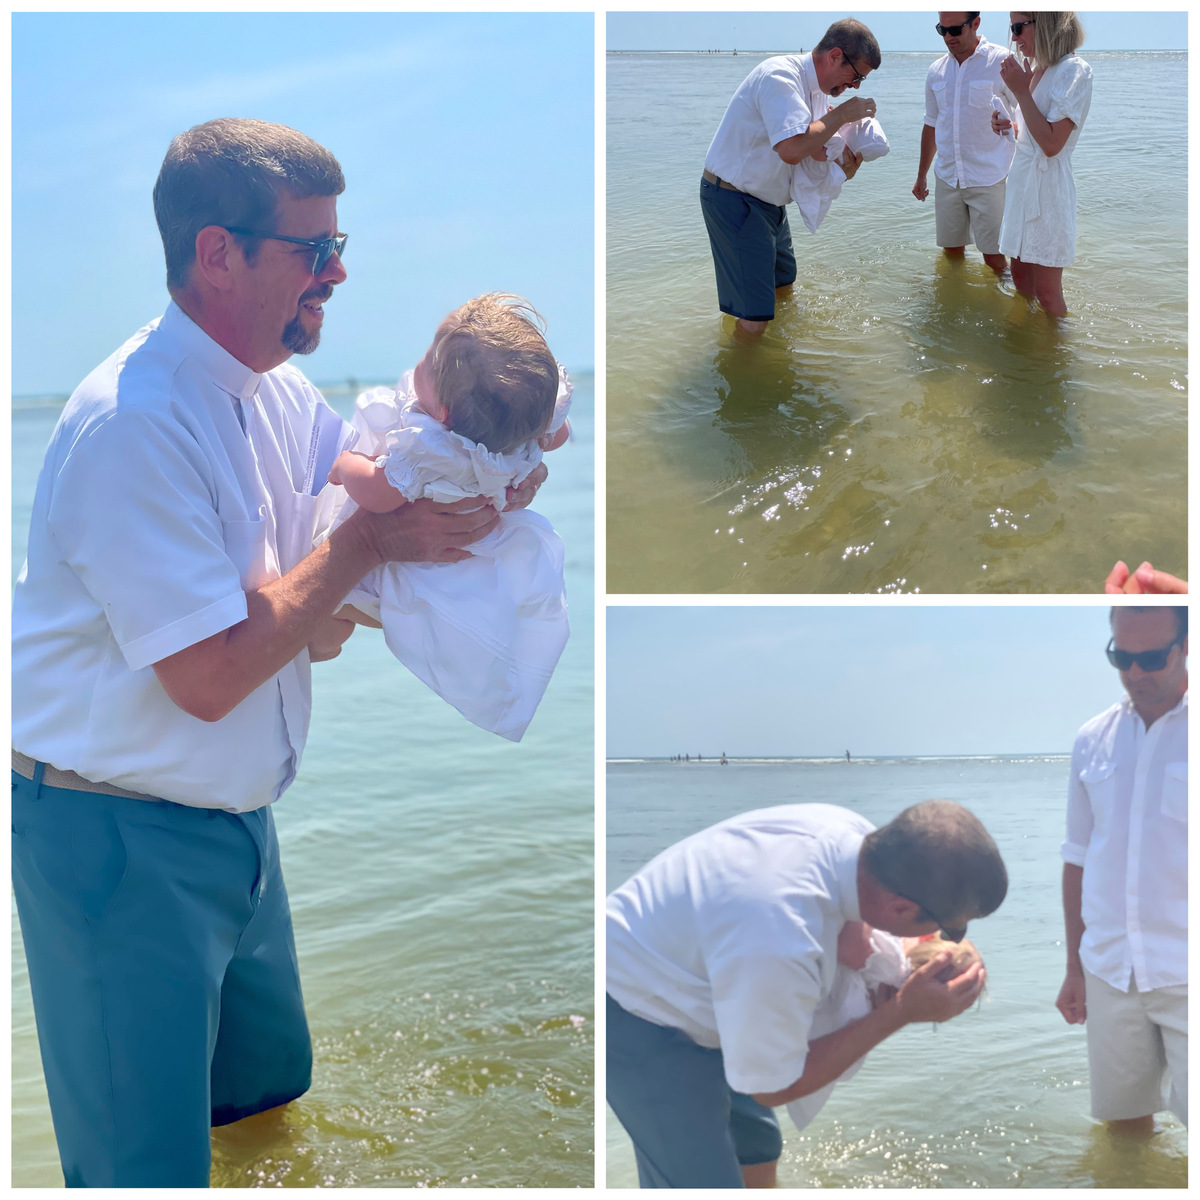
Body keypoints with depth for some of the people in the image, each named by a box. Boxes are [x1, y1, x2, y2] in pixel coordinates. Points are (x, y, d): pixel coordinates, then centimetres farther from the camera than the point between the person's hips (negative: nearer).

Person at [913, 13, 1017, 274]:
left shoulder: (1002, 62, -7)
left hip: (988, 180, -5)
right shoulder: (936, 71, 10)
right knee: (952, 251, 11)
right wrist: (922, 175, 24)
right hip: (947, 178, 5)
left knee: (994, 257, -6)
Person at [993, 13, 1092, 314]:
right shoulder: (1037, 69, 11)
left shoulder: (1074, 71, -14)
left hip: (1047, 186, -9)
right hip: (1022, 182, 9)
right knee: (1020, 278, 15)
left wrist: (1021, 91, -18)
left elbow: (1052, 143, -21)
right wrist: (1009, 127, 3)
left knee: (1046, 292, -4)